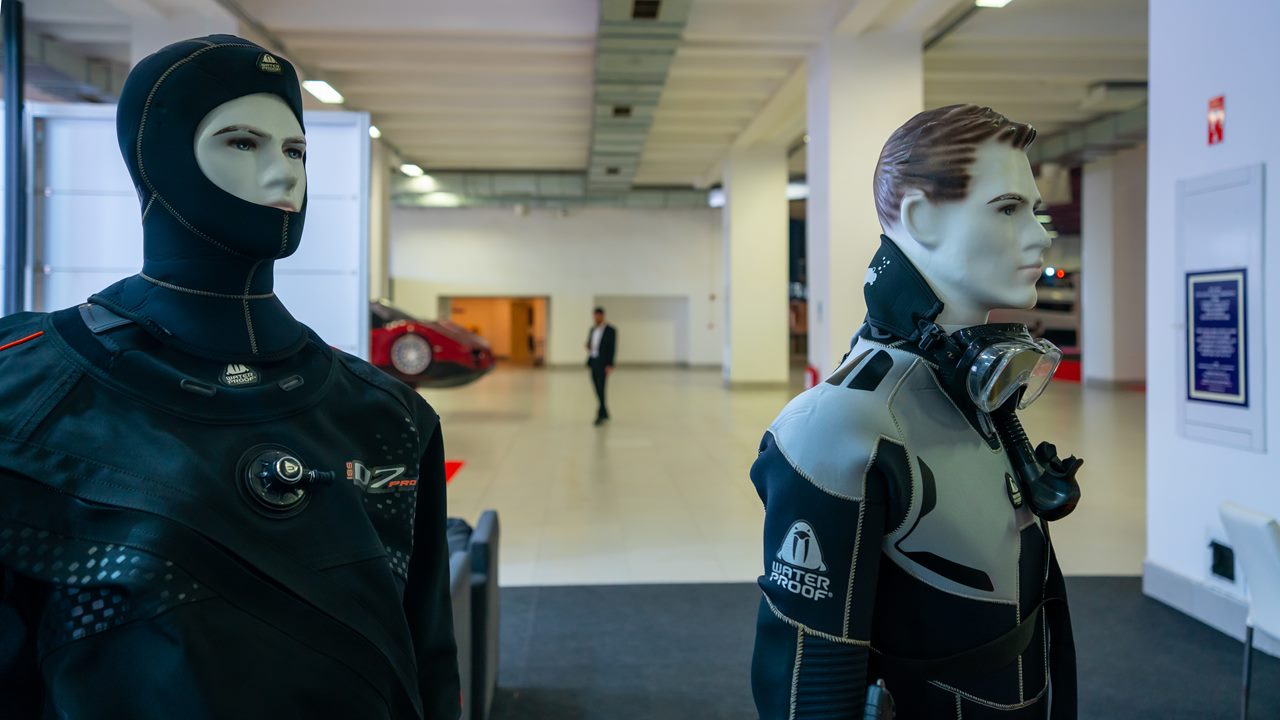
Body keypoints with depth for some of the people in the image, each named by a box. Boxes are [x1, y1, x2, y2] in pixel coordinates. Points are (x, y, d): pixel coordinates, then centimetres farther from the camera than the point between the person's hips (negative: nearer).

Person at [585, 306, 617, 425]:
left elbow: (612, 348, -9)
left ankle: (600, 415, -10)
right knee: (598, 389, 9)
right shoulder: (592, 329, 14)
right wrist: (588, 348, -4)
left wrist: (610, 365, -16)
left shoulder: (610, 330, -6)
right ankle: (604, 412, 22)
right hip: (593, 362, 6)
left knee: (601, 388, -11)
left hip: (603, 363, -6)